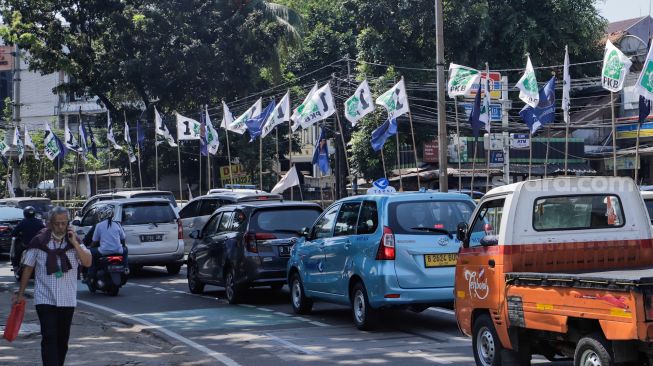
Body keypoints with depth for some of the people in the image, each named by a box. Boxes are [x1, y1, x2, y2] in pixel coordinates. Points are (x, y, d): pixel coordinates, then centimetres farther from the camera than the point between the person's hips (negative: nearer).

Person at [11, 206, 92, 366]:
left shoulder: (74, 241, 4)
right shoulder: (39, 242, -3)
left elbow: (87, 262, -8)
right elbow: (28, 268, 5)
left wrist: (75, 243, -15)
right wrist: (20, 293, 7)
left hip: (67, 300, 3)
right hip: (45, 299, -3)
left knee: (62, 340, 13)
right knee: (49, 338, -12)